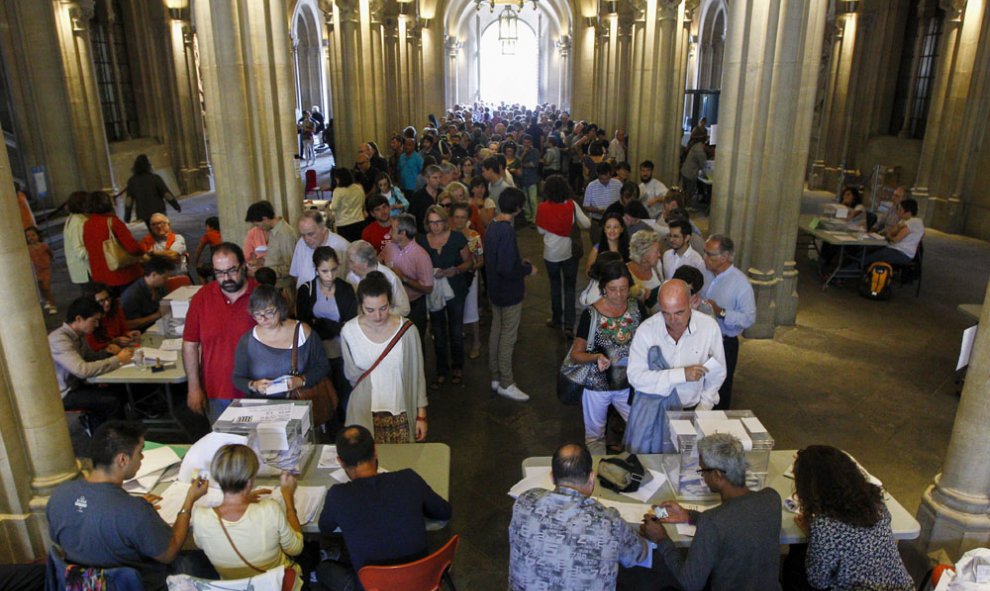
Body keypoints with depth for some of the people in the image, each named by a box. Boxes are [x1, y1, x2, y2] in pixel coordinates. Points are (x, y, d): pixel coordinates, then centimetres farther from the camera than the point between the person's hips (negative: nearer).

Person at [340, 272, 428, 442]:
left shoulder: (407, 330, -14)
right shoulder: (348, 331, -12)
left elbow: (417, 375, -5)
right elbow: (351, 374, 4)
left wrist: (421, 415, -1)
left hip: (401, 412, 0)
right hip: (364, 413, 0)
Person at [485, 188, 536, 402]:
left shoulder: (493, 226, 3)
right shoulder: (507, 231, -26)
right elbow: (506, 269, -29)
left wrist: (519, 262, 13)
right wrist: (528, 269, -14)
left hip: (496, 289, 9)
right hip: (510, 292, -9)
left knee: (496, 331, 18)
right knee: (508, 337, 2)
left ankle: (496, 377, 30)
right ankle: (506, 384, 13)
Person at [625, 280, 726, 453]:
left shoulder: (709, 327, -12)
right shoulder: (646, 330, -17)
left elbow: (716, 373, 1)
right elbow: (635, 376, -21)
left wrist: (703, 409, -2)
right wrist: (681, 374, -25)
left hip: (690, 408, 1)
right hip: (650, 407, -1)